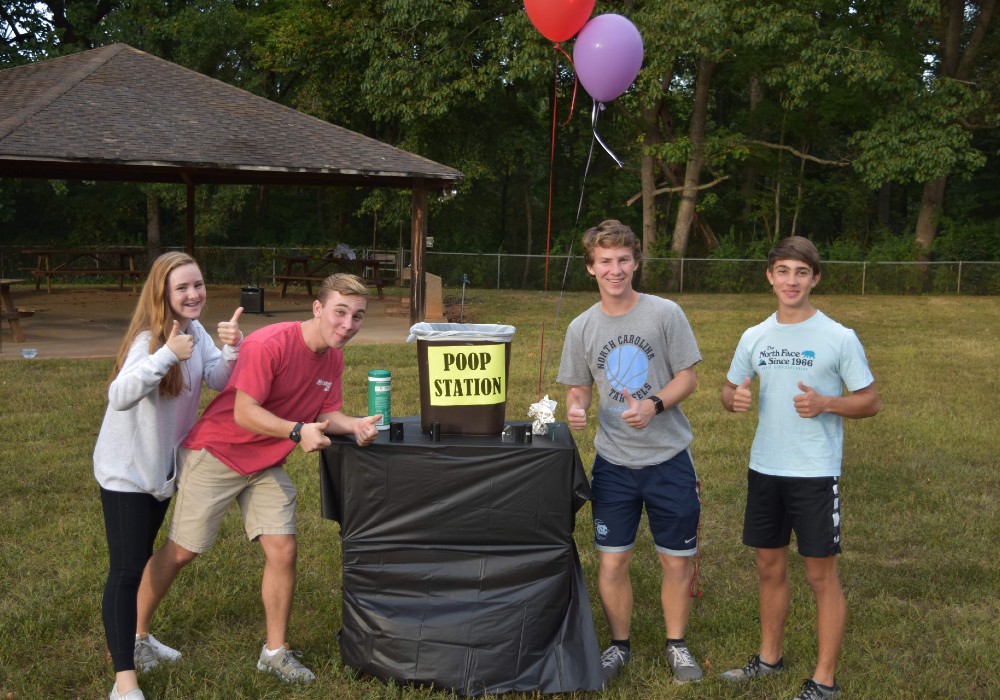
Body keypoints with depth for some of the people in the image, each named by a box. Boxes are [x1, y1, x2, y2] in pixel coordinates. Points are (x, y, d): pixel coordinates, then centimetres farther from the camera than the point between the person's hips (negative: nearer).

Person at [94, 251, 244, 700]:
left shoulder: (195, 330, -1)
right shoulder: (149, 338, -25)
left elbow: (220, 381, -11)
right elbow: (119, 396, -39)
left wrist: (232, 348, -29)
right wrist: (168, 354, -49)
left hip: (163, 467, 8)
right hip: (126, 470, -8)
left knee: (142, 558, 22)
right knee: (125, 570, -9)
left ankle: (135, 638, 39)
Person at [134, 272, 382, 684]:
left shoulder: (333, 359, -3)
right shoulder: (270, 344, -26)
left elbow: (326, 414, 1)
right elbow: (244, 412, -28)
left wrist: (355, 426, -19)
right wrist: (297, 431, -37)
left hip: (267, 465, 6)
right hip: (217, 453, -6)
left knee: (284, 551, -2)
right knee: (181, 551, 4)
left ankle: (275, 651, 14)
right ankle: (134, 635, 23)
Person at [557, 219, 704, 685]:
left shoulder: (666, 314, -7)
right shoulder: (581, 327, 1)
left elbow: (688, 378, -4)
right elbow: (579, 388, 9)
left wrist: (653, 406, -22)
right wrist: (576, 409, -14)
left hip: (669, 459, -1)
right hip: (613, 463, 2)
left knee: (676, 560, 8)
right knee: (612, 560, 6)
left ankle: (676, 644, 29)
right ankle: (619, 644, 28)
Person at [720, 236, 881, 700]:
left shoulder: (839, 338, -9)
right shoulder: (755, 337, 4)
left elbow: (870, 402, -4)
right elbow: (731, 389, 14)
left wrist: (824, 404, -22)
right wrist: (734, 399, -10)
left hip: (815, 474, -4)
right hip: (764, 469, 5)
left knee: (821, 575, 3)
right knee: (770, 567, 16)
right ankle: (770, 657, 32)